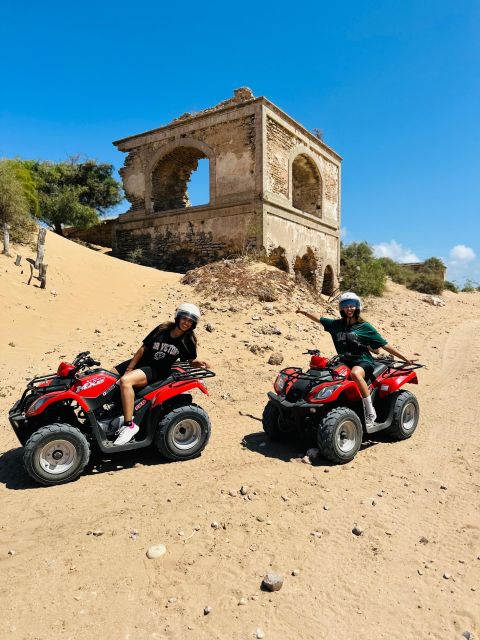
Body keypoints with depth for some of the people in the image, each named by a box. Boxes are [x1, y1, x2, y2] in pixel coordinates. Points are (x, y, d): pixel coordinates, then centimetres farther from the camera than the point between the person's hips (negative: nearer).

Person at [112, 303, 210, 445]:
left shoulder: (188, 341, -3)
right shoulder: (163, 329, 0)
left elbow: (191, 360, 10)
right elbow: (143, 348, 1)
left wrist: (200, 363, -14)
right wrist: (129, 369, -3)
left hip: (158, 371, -5)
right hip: (141, 362, 5)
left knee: (125, 381, -33)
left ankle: (129, 425, -28)